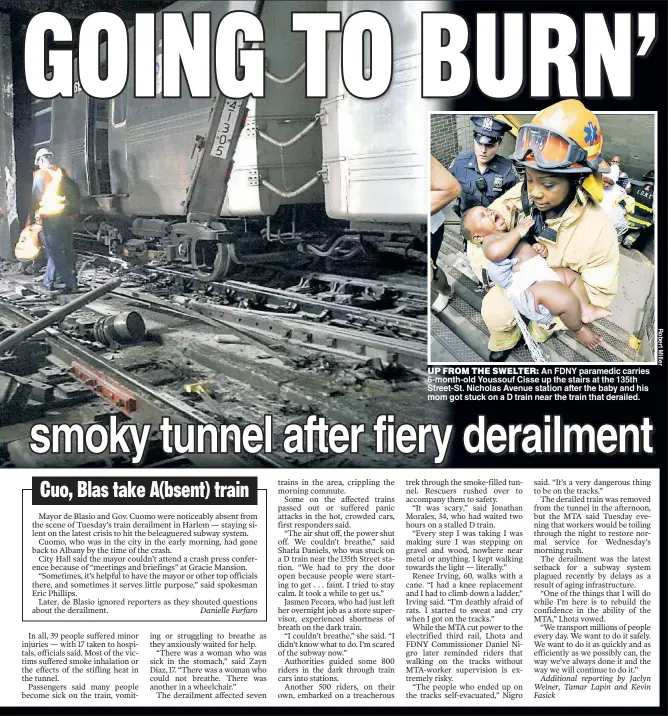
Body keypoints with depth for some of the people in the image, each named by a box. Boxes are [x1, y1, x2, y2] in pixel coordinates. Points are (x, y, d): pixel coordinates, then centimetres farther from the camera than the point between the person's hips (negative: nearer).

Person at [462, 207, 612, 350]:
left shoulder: (509, 235, 28)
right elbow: (495, 252, -28)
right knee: (567, 300, -27)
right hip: (527, 287, -11)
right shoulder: (490, 239, -4)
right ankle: (578, 329, 2)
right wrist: (518, 231, -18)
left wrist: (538, 247, 13)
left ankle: (585, 309, 18)